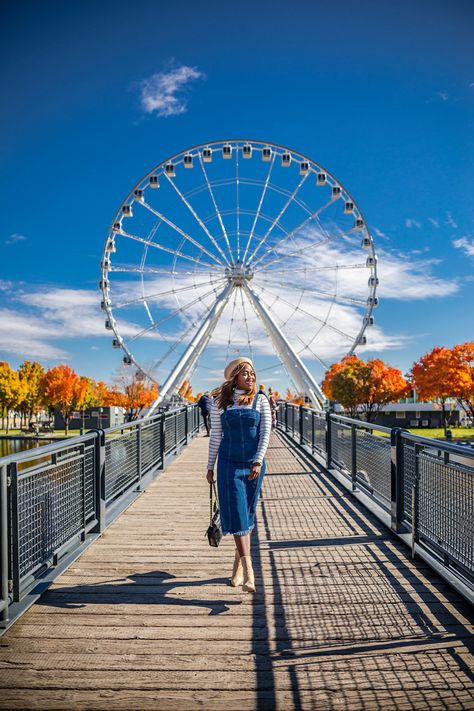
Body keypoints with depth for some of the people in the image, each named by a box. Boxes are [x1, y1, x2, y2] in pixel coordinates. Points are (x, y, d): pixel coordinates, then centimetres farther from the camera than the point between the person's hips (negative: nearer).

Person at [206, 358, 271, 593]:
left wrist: (258, 462, -16)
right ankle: (248, 569, -10)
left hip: (254, 463, 1)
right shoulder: (220, 402, 0)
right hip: (229, 464, -1)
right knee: (236, 514, -8)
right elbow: (215, 436, 5)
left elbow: (265, 433, -5)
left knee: (247, 514, 10)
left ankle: (238, 564, 27)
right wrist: (210, 466, 7)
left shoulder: (260, 400, 0)